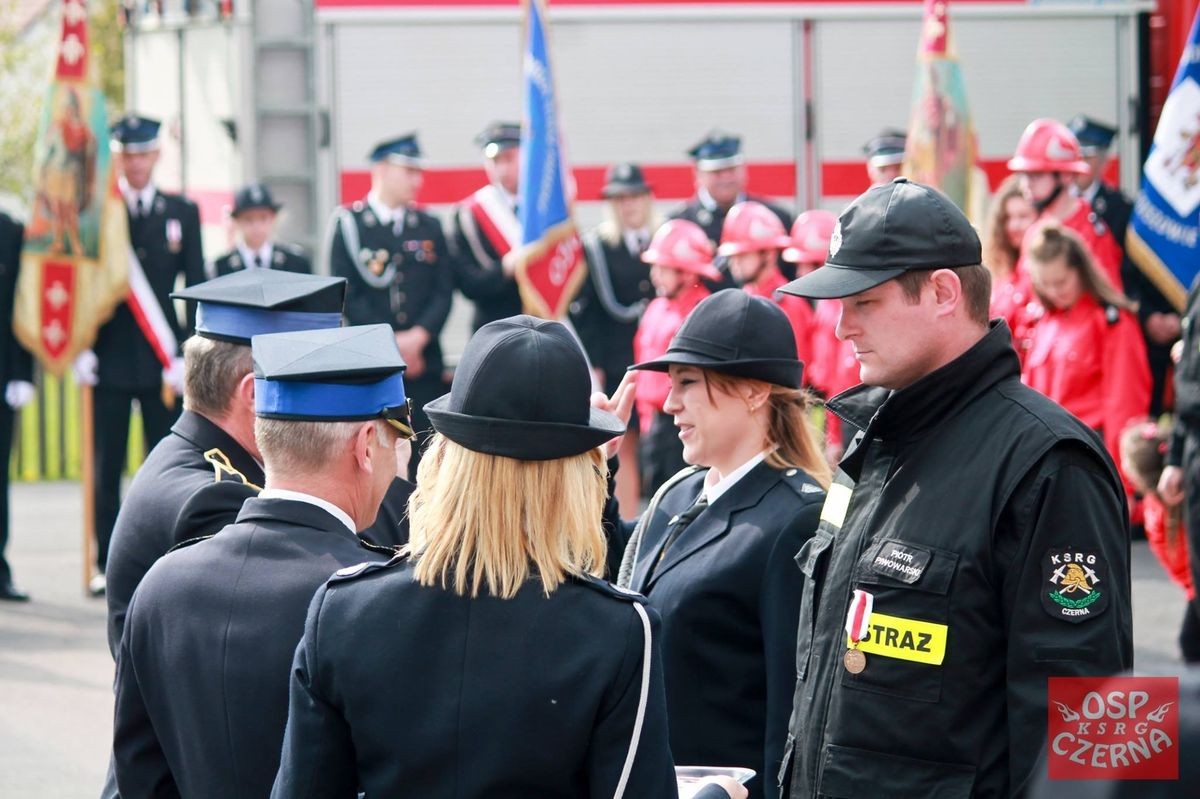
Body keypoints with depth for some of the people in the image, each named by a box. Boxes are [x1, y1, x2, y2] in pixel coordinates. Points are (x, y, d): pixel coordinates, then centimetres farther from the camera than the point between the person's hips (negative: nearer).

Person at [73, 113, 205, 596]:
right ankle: (107, 565, 7)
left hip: (163, 359, 1)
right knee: (106, 468, 2)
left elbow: (196, 286, 7)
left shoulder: (182, 213, 9)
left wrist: (187, 353, -2)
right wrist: (80, 348, -5)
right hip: (109, 358, -1)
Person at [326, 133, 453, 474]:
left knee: (424, 459, -2)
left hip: (424, 363, 3)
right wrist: (391, 343, -11)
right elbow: (348, 295, -4)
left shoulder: (429, 227, 15)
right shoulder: (348, 224, 3)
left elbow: (444, 292, 8)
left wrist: (418, 336, -9)